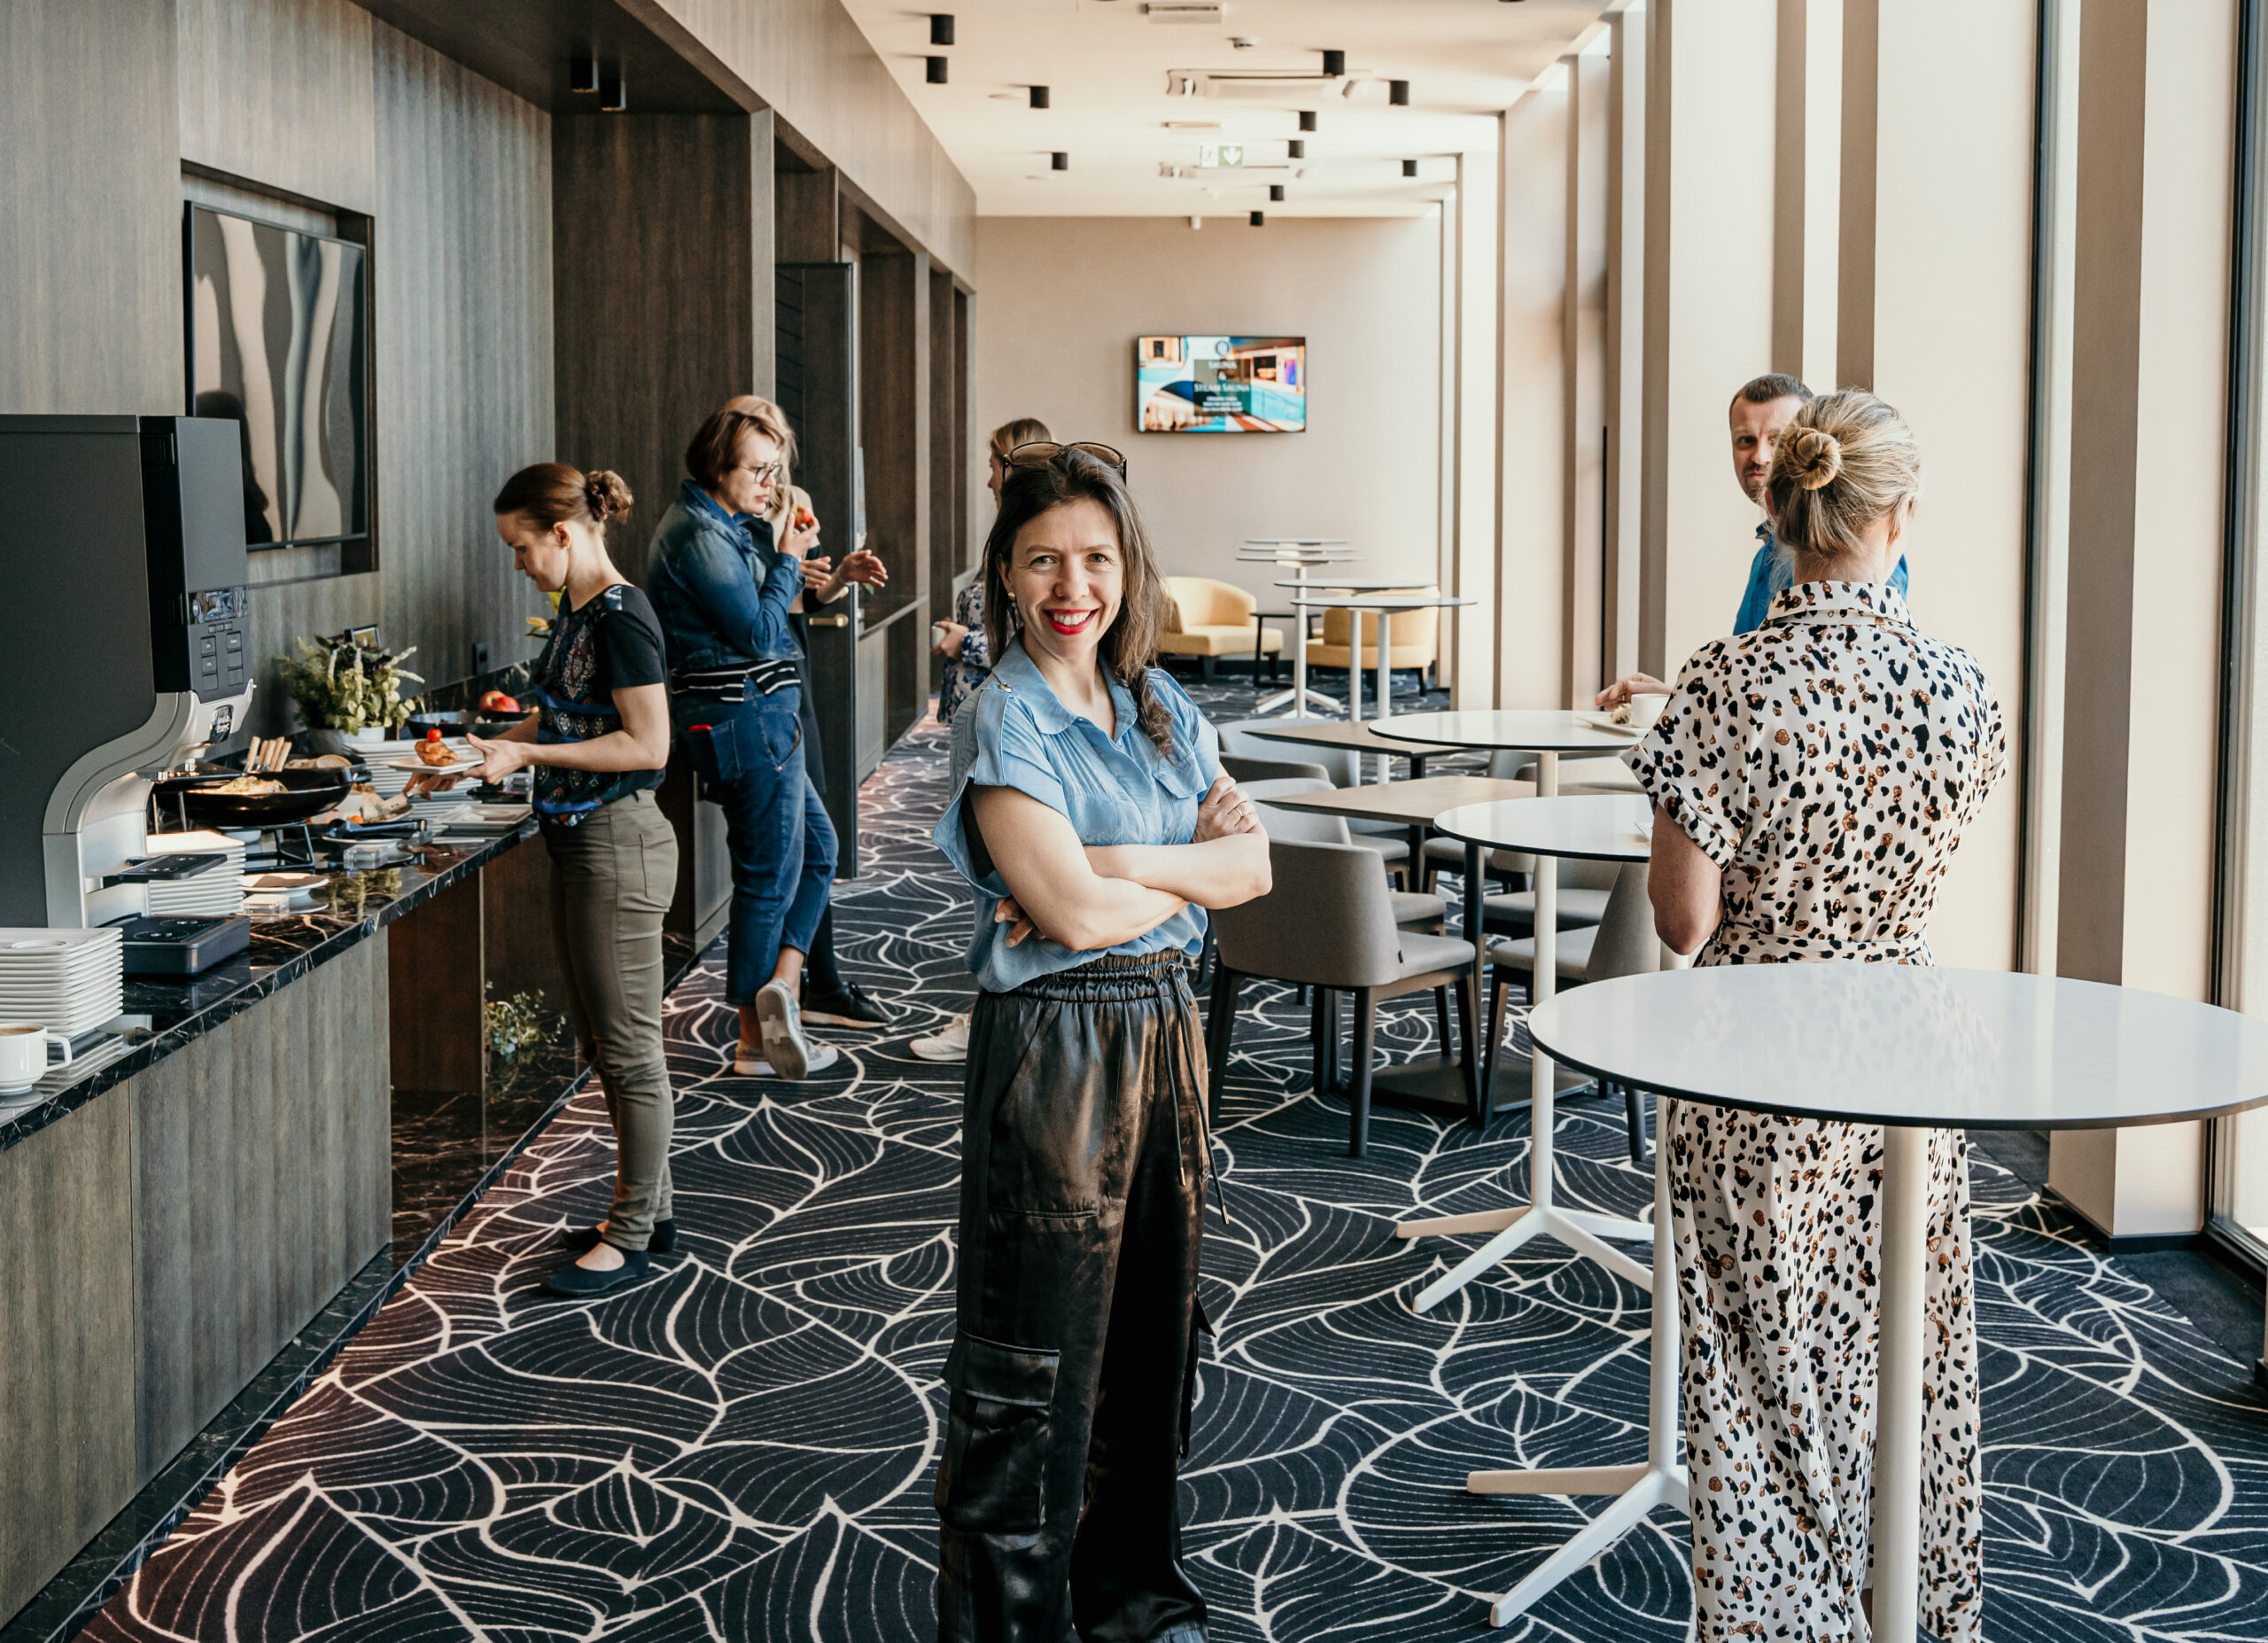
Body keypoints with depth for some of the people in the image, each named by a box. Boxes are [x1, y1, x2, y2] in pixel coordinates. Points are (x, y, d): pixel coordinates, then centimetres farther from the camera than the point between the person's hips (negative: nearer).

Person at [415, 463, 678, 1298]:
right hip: (578, 842, 10)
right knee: (601, 1042, 16)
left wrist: (527, 755, -20)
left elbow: (647, 743, -22)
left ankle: (632, 1237, 8)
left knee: (628, 1047, -1)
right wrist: (482, 753, 12)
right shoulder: (575, 613, 11)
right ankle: (649, 1208, 27)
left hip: (619, 844, -10)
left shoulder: (620, 618, -18)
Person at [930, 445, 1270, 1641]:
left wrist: (1121, 864, -14)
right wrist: (1193, 867, -7)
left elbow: (1252, 866, 0)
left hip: (1164, 1025, 7)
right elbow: (1070, 911, -21)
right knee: (1036, 1355, 3)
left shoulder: (1160, 707, 9)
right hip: (1051, 1040, -7)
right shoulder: (1006, 719, -12)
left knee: (1152, 1325, 16)